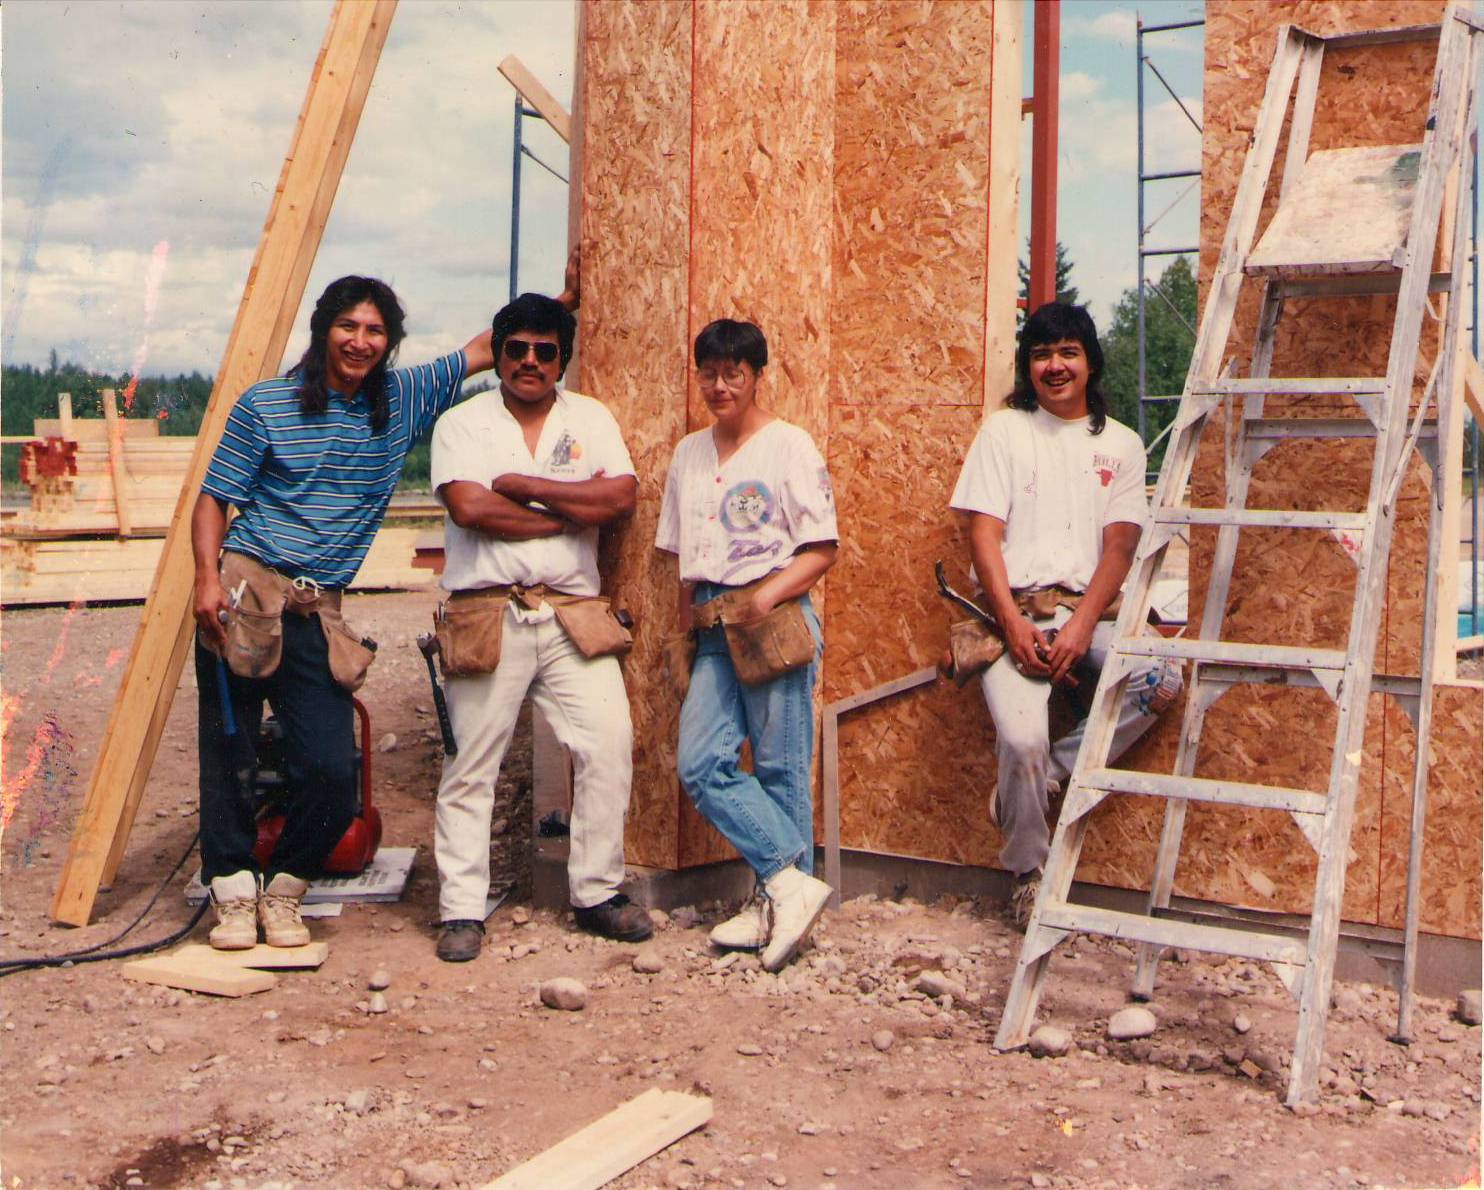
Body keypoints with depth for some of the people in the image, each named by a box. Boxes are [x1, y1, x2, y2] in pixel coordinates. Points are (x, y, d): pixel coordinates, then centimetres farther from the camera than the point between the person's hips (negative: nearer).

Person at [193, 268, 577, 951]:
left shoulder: (404, 400, 11)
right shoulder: (266, 405, 2)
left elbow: (486, 348, 19)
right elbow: (214, 497, 2)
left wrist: (564, 299, 19)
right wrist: (207, 576, -13)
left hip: (318, 612, 3)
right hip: (244, 594, -2)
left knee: (332, 770, -6)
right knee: (230, 753, -1)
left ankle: (284, 889, 16)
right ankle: (233, 888, 16)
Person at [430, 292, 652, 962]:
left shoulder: (590, 419, 13)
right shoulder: (462, 423, 6)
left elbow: (620, 497, -4)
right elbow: (469, 508, -12)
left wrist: (520, 485, -7)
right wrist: (571, 513, -7)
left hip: (574, 617, 2)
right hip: (485, 617, -2)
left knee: (609, 747, -4)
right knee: (470, 767, 1)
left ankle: (597, 894, 10)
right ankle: (462, 910, 11)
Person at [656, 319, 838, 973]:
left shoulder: (788, 446, -1)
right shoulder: (688, 453, 18)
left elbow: (821, 549, -4)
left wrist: (768, 597, -18)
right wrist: (683, 634, 16)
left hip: (772, 622, -6)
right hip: (710, 629, 6)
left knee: (780, 767, -3)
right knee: (700, 762, -6)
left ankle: (778, 895, 9)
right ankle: (791, 882, -3)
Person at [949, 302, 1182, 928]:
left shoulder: (1120, 444, 15)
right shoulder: (1004, 430, 10)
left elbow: (1119, 546, 4)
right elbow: (983, 534, 1)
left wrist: (1080, 629, -13)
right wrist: (1014, 625, -13)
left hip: (1087, 613, 2)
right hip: (1015, 612, -2)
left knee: (1161, 678, -27)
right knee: (1022, 738, -26)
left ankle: (1040, 778, -9)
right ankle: (1029, 875, -1)